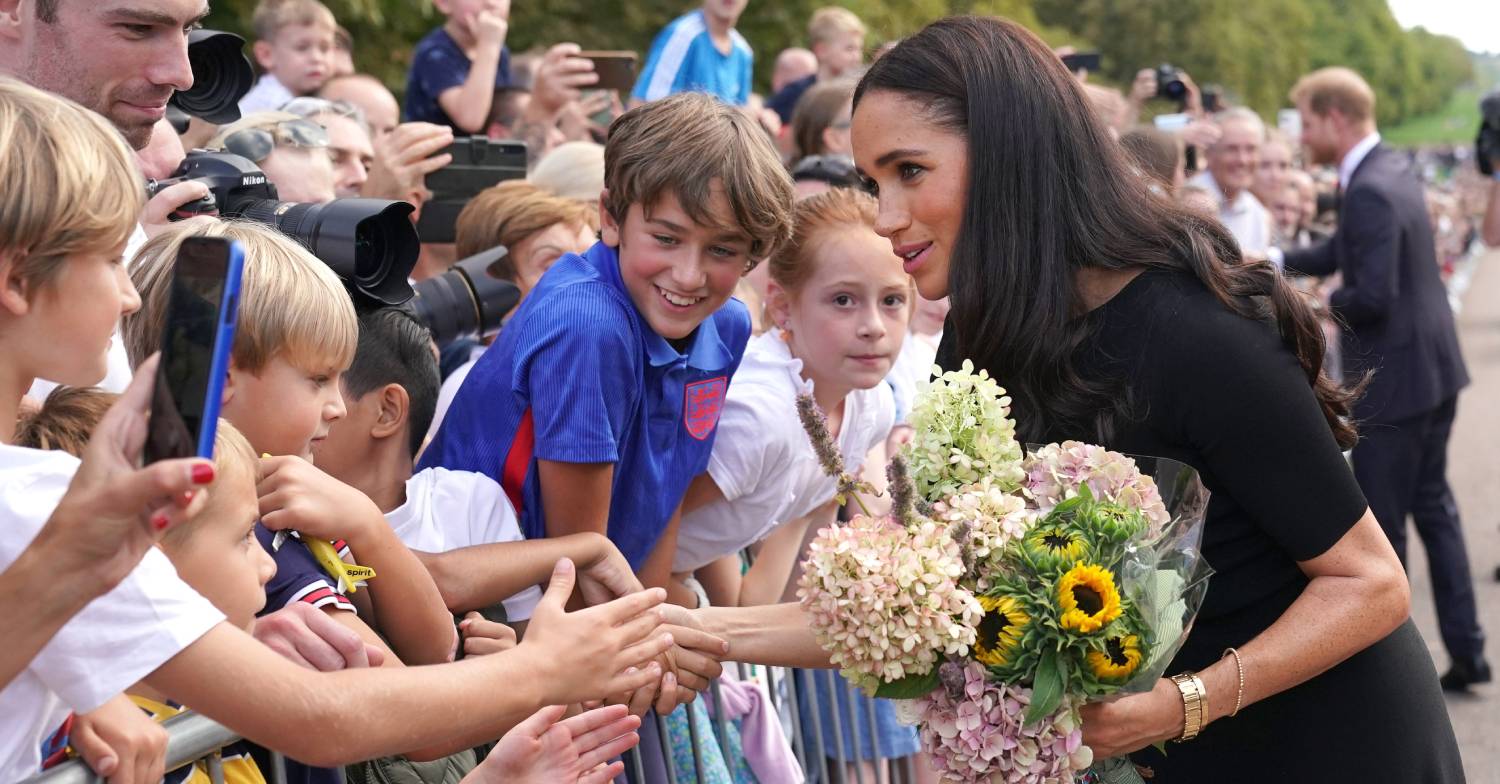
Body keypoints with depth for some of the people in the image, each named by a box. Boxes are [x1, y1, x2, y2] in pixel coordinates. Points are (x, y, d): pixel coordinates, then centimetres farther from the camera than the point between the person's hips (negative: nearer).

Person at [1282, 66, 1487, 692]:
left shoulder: (1369, 191, -23)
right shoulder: (1392, 170, 9)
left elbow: (1373, 294, -28)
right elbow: (1339, 253, 15)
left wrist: (1317, 306, -10)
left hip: (1393, 380, -10)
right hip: (1434, 366, 10)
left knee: (1380, 523, 3)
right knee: (1433, 505, 18)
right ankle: (1465, 649, 23)